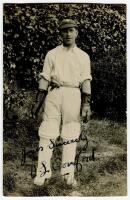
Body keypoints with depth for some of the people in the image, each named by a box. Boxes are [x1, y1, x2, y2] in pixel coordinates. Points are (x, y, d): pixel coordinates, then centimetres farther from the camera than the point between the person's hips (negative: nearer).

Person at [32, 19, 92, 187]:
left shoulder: (83, 56, 12)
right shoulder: (52, 54, 13)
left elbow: (86, 81, 6)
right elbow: (44, 78, 9)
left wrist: (86, 104, -4)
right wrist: (38, 102, 3)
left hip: (73, 95, 0)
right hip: (53, 93, 1)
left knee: (70, 135, -1)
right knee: (47, 132, -4)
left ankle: (68, 173, 4)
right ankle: (43, 171, 2)